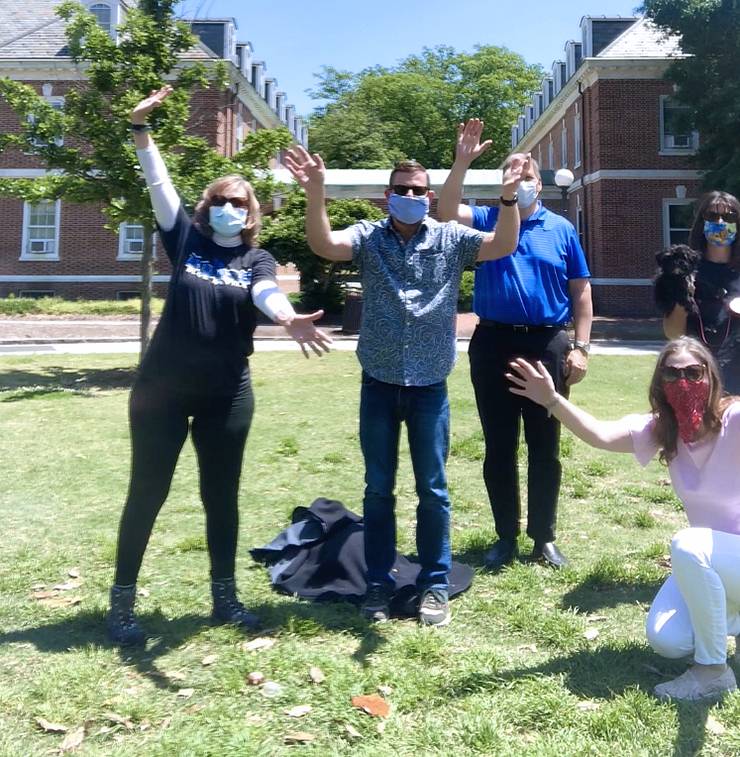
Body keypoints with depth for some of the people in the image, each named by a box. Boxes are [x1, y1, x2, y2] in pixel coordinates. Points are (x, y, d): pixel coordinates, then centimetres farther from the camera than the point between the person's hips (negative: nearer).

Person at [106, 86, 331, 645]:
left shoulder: (258, 259, 3)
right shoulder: (188, 241, 5)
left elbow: (266, 293, -19)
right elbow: (159, 185, -3)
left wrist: (290, 320, -41)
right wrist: (141, 127, -13)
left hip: (226, 392, 1)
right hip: (163, 387, 0)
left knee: (222, 495, 10)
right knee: (147, 494, 6)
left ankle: (225, 596, 24)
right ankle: (122, 602, 18)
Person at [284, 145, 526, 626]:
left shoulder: (451, 239, 0)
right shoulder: (369, 237, 0)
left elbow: (503, 247, -13)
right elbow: (323, 245, -17)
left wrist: (509, 198, -29)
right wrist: (315, 192, -32)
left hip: (430, 387, 0)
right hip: (379, 384, 1)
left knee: (433, 490, 8)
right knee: (378, 489, 10)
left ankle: (435, 585, 22)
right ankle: (379, 584, 23)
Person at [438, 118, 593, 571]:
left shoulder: (561, 229, 8)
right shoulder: (487, 220, 7)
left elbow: (581, 292, 8)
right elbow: (447, 211, -12)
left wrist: (580, 347, 0)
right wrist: (462, 162, -20)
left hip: (548, 345, 0)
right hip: (494, 344, 0)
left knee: (545, 448, 7)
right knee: (499, 448, 7)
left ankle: (544, 537, 22)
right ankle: (506, 537, 21)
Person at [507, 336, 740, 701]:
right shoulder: (661, 429, -6)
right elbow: (599, 434, -21)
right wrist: (551, 399, -36)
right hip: (705, 563, 6)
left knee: (687, 545, -36)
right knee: (666, 641, -10)